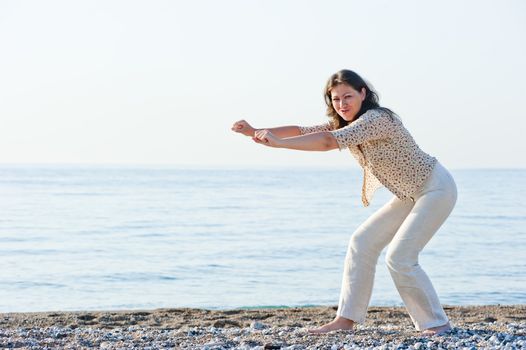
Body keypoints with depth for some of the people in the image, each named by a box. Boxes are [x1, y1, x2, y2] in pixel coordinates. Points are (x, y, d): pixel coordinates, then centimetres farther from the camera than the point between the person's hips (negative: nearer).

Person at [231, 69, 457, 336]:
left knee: (399, 258, -15)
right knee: (362, 242, 5)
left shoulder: (377, 118, -25)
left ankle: (437, 324, -3)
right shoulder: (345, 125, 5)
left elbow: (329, 141, -36)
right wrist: (256, 131, -13)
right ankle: (347, 318, 8)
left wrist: (278, 142, -39)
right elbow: (303, 130, -1)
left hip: (436, 189, -10)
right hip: (412, 194, 10)